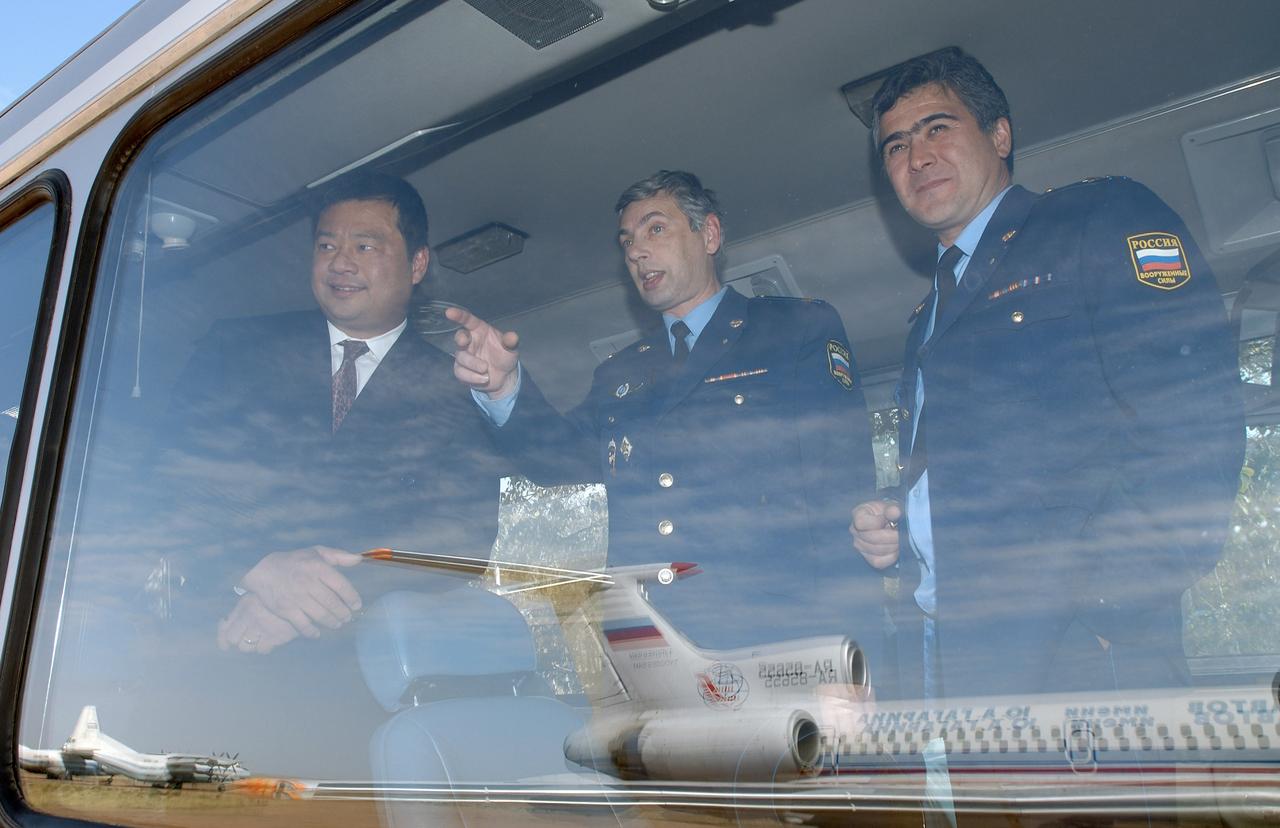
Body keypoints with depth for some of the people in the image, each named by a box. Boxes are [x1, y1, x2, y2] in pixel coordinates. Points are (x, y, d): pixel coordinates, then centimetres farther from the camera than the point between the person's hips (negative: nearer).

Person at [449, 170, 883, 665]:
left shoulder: (803, 328, 9)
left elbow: (846, 485, -2)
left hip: (774, 633, -6)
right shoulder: (617, 374, 24)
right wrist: (504, 390, -8)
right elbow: (572, 462, 10)